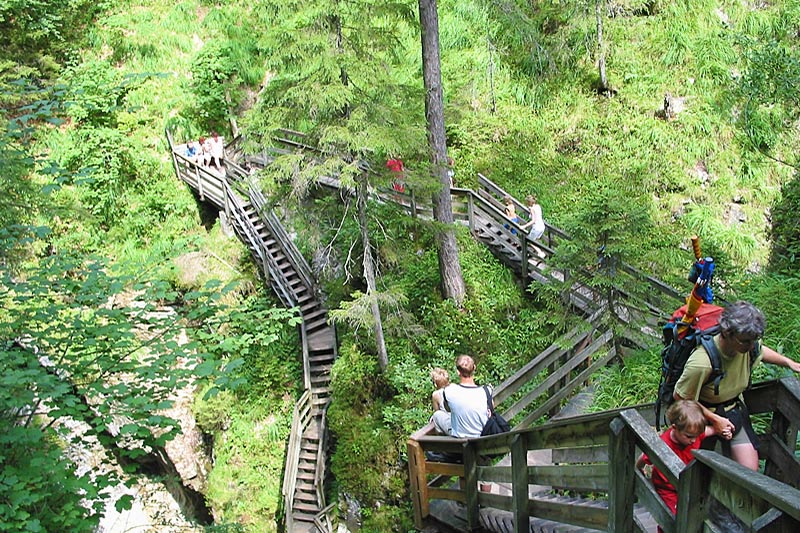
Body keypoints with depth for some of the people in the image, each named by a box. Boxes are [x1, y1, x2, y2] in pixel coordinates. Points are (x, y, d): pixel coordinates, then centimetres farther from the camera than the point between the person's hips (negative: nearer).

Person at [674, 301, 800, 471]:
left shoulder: (746, 345, -15)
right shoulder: (701, 363, -35)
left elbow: (761, 351, 14)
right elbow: (680, 397, -21)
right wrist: (714, 419, -18)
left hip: (735, 412, 5)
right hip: (705, 415, -5)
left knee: (750, 470, -4)